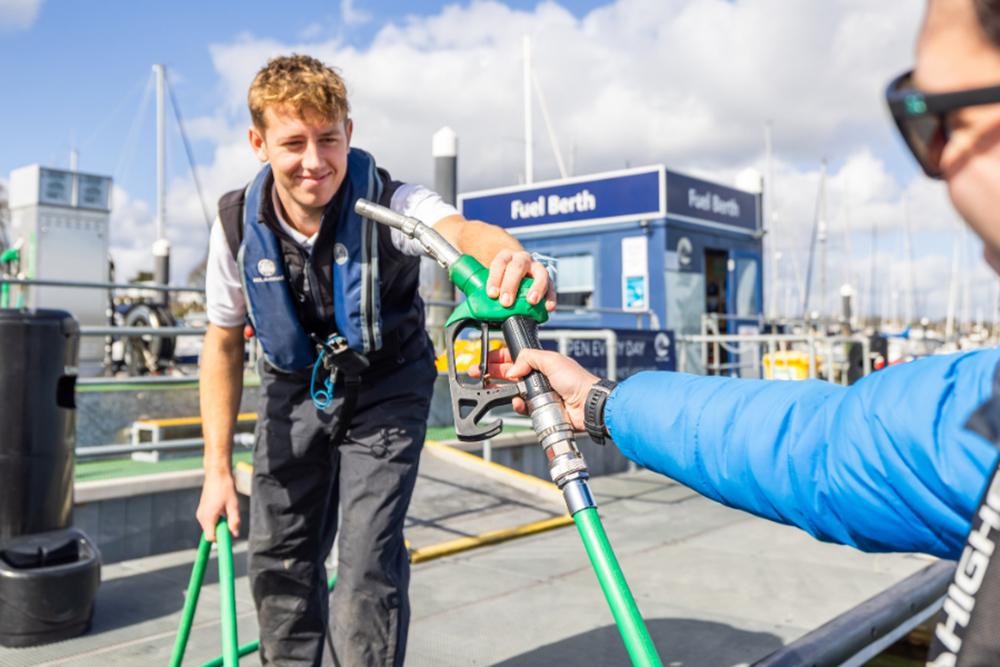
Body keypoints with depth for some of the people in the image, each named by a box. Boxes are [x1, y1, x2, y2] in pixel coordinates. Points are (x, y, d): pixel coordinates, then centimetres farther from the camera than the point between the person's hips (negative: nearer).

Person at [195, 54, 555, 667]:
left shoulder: (390, 203, -25)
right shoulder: (238, 225, -15)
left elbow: (459, 230, -48)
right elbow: (224, 344, -6)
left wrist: (509, 255, -74)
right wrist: (218, 470, -7)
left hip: (385, 393, -3)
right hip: (294, 391, 3)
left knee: (368, 565, -10)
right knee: (280, 561, 9)